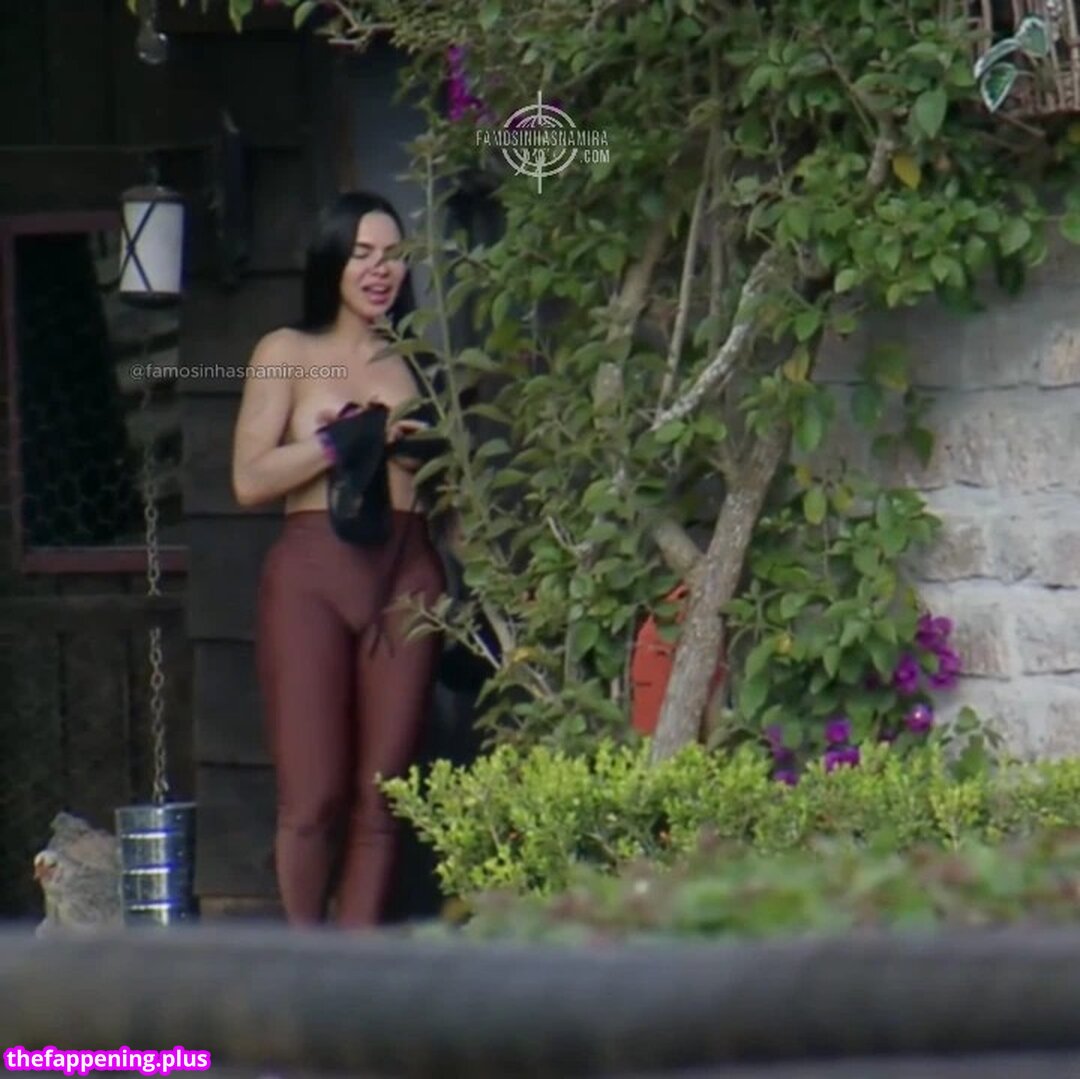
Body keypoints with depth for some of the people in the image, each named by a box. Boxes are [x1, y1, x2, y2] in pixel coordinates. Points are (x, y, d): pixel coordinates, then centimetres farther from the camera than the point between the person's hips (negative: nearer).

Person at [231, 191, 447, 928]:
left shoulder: (418, 361, 17)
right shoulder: (287, 353, 10)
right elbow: (250, 480, -1)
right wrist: (350, 438, -7)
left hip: (406, 576, 2)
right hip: (312, 572, -2)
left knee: (381, 797, -2)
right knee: (313, 795, -9)